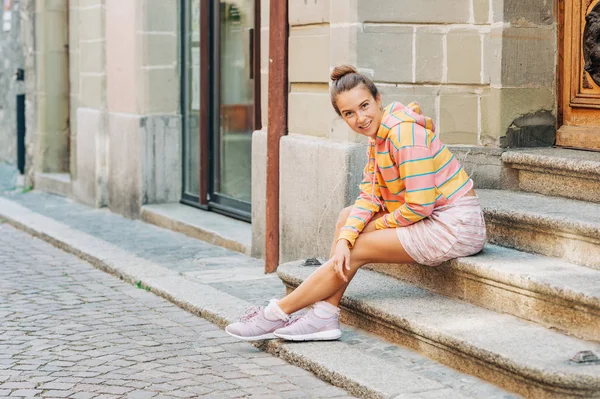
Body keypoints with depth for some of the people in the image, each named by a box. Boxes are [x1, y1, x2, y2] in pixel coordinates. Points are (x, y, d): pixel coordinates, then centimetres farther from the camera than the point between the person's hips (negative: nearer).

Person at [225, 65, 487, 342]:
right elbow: (370, 196, 3)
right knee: (348, 218, 7)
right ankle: (325, 317, 0)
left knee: (356, 251, -9)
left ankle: (276, 315, 3)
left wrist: (376, 225, -6)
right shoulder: (378, 134, 9)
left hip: (455, 226, -10)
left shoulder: (403, 132, -20)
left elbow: (419, 206, -22)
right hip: (433, 218, 10)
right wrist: (345, 238, -13)